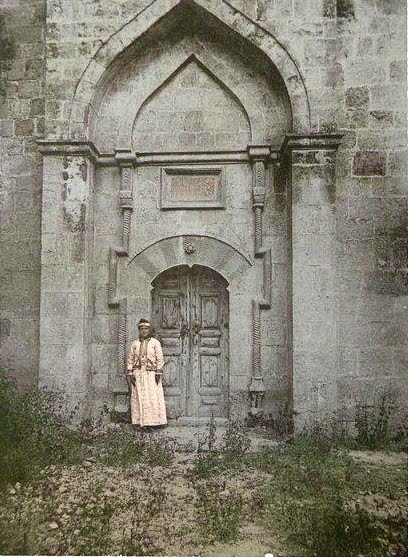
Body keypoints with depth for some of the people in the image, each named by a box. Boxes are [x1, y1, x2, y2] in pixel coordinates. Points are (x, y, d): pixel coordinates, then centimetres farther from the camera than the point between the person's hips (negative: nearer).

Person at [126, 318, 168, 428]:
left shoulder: (155, 343, 3)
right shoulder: (134, 343, 10)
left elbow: (160, 359, 0)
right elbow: (130, 359, 9)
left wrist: (158, 373, -8)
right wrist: (130, 373, -1)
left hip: (151, 374, -2)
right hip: (138, 374, 2)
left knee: (153, 397, -6)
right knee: (139, 398, 0)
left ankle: (154, 421, 1)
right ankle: (141, 422, 6)